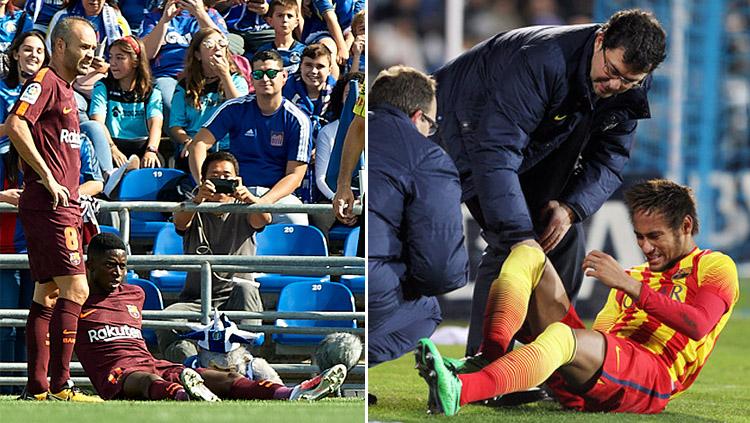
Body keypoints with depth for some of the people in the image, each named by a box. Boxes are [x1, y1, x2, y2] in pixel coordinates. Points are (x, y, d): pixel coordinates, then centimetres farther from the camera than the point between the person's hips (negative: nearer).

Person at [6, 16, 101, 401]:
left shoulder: (65, 89, 21)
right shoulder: (45, 81, -9)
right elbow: (15, 126, -23)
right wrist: (47, 177, -21)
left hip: (63, 206, 10)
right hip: (50, 205, -10)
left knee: (47, 294, 10)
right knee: (74, 289, -14)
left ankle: (37, 388, 11)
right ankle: (59, 385, -17)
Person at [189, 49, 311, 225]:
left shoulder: (297, 121, 2)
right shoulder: (235, 109, 6)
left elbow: (294, 175, -2)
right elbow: (200, 143, 0)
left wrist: (264, 201, -21)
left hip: (278, 194, -1)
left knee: (295, 219, -34)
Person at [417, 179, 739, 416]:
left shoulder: (715, 268, 14)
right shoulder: (635, 276, 36)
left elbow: (698, 325, -8)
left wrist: (629, 285, -13)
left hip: (651, 378, -7)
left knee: (562, 337, -40)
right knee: (527, 253, -2)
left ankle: (458, 392, -63)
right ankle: (491, 359, -29)